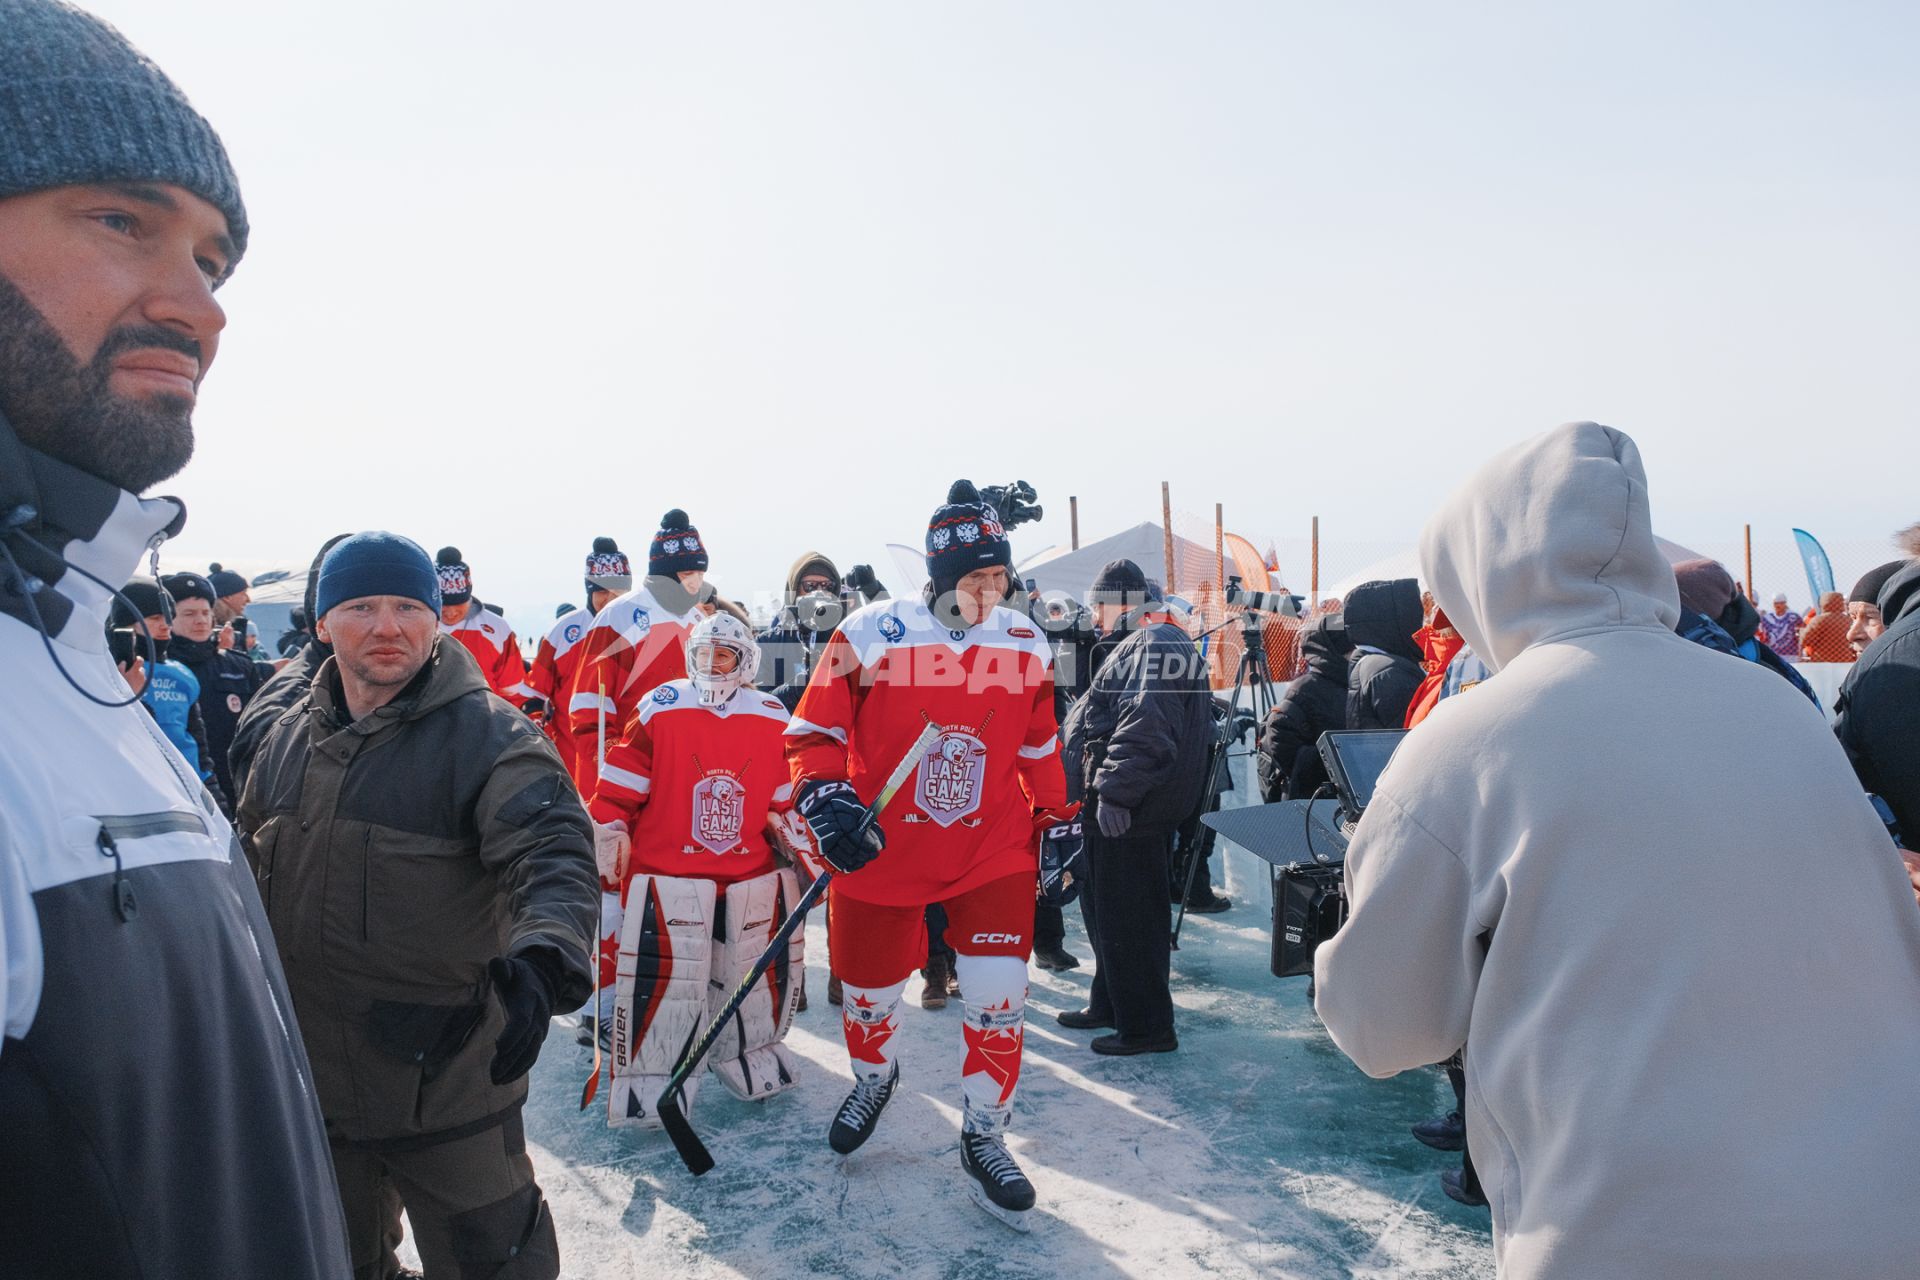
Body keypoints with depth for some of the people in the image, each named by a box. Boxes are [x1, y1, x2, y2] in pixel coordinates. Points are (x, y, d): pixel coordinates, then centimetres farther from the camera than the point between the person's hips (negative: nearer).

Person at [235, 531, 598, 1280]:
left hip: (448, 1079, -5)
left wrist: (544, 953, -46)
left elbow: (550, 850, -28)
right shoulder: (289, 736, 5)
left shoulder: (488, 733, -15)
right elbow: (249, 864, 18)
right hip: (307, 1076, 6)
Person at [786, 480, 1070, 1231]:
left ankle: (983, 1141, 22)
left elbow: (1039, 749, 13)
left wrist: (1054, 824, 15)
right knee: (869, 993, 15)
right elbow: (815, 730, -6)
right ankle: (874, 1078, 51)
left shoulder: (1027, 647, -1)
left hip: (994, 852, 2)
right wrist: (826, 800, -20)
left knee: (1000, 1000, -4)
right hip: (880, 855, -1)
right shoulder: (869, 635, -13)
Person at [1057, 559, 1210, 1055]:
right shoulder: (1135, 645, 20)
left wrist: (1114, 792, -27)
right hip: (1134, 806, 11)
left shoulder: (1149, 646, -17)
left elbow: (1142, 729, -28)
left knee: (1125, 917, -3)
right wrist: (1106, 790, 27)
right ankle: (1110, 1004, 34)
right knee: (1104, 907, 21)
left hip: (1128, 811, -11)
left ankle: (1146, 1026, 7)